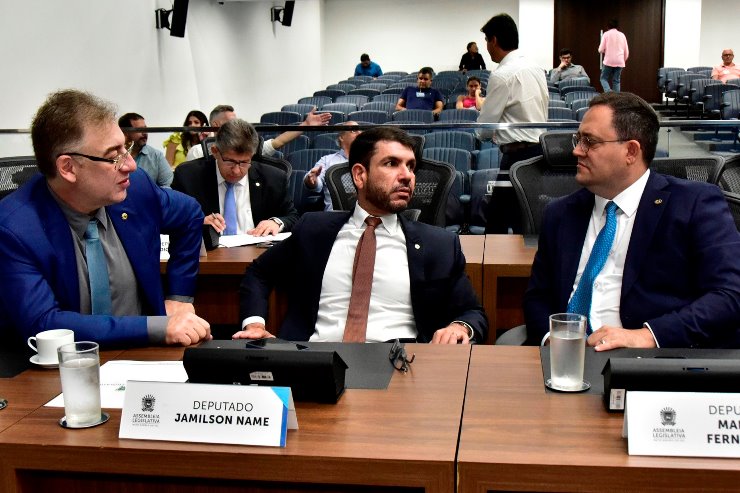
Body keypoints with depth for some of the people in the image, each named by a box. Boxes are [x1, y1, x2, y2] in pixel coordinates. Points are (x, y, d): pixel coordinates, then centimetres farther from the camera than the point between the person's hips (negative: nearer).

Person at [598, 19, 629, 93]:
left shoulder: (606, 34, 0)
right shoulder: (622, 35, 11)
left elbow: (601, 50, -3)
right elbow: (626, 52, 12)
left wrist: (603, 51, 21)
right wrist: (624, 60, 28)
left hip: (609, 61, -3)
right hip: (620, 62, 3)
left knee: (604, 78, 5)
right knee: (616, 81, 7)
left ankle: (608, 91, -22)